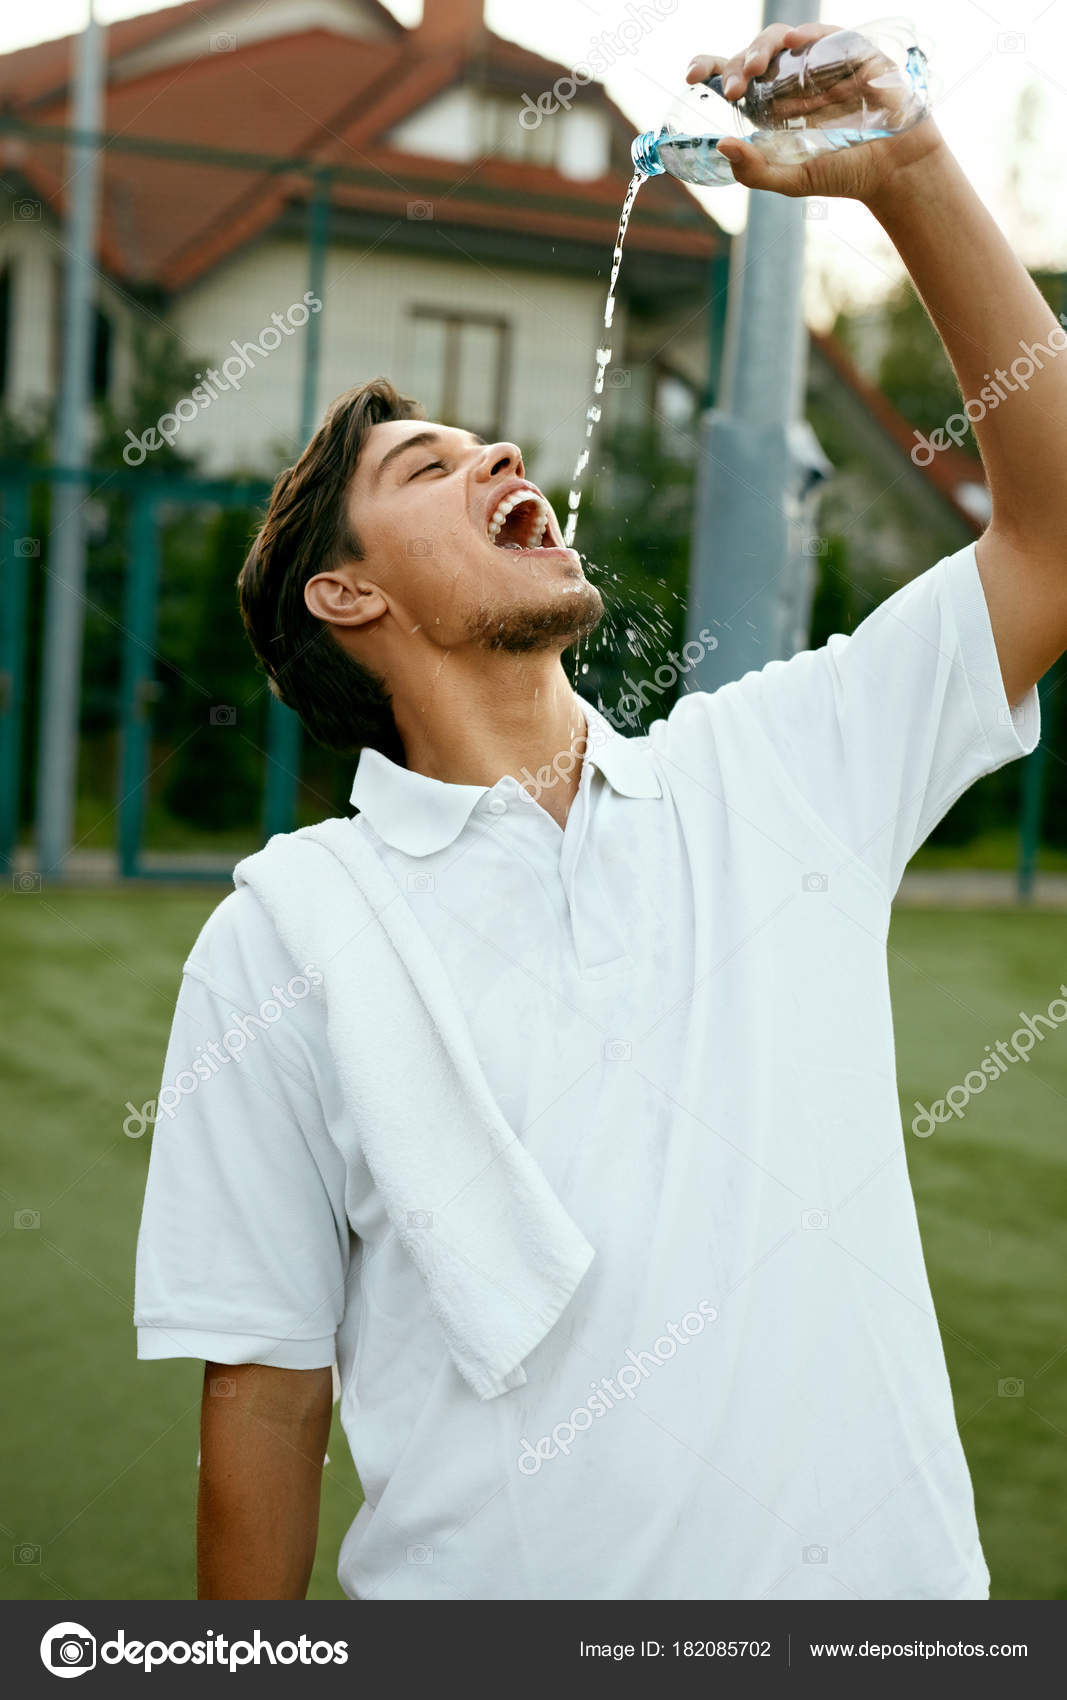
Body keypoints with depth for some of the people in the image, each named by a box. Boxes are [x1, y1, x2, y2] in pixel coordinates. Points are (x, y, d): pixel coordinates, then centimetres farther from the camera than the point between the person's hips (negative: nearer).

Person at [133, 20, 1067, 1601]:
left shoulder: (781, 770, 3)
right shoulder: (286, 939, -5)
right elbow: (266, 1398, -3)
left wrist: (909, 174, -2)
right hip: (492, 1598, -3)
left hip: (881, 1559, 3)